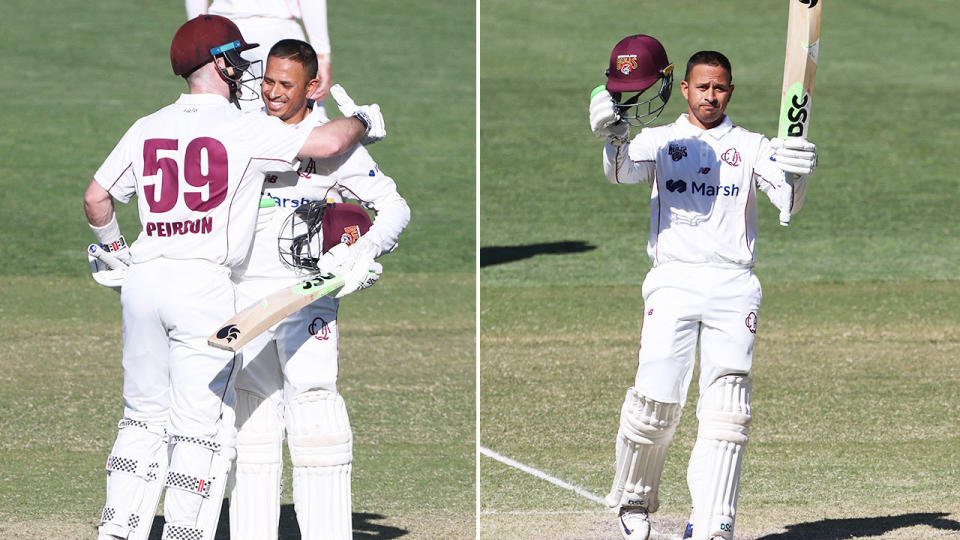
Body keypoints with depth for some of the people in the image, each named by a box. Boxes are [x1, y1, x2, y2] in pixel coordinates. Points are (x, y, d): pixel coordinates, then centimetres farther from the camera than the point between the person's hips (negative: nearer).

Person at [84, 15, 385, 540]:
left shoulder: (146, 128, 10)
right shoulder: (243, 128, -5)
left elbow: (96, 197, 11)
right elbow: (326, 143, -10)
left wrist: (114, 248, 28)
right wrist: (363, 121, 11)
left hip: (142, 280, 6)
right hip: (204, 283, -6)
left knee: (144, 417, 15)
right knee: (202, 426, -1)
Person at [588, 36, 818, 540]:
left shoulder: (751, 146, 13)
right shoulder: (659, 140, 13)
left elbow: (788, 203, -3)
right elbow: (622, 172, -8)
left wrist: (796, 174, -26)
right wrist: (614, 138, -30)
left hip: (734, 285, 1)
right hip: (673, 281, -1)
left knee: (726, 411, -9)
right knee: (657, 399, -10)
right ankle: (633, 499, 14)